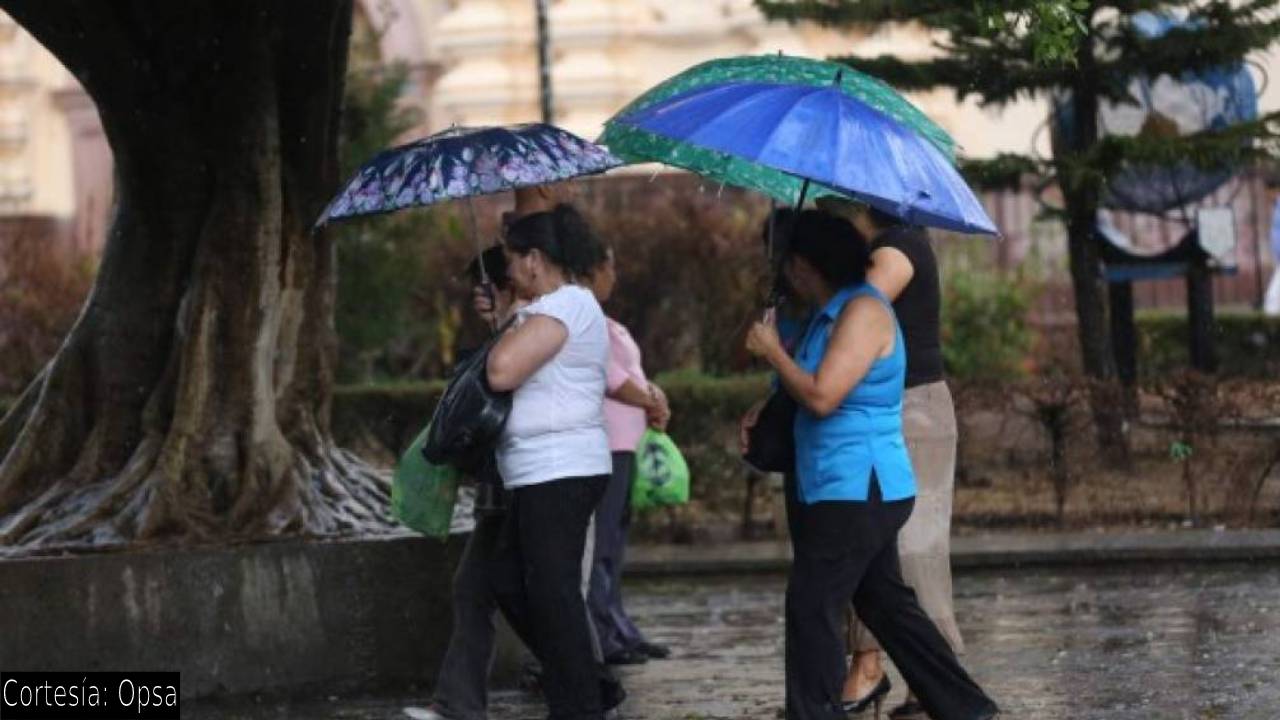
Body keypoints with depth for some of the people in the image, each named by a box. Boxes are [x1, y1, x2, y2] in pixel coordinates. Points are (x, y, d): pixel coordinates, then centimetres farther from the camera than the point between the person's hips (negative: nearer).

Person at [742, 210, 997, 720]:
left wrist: (772, 351, -11)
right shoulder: (832, 314, 15)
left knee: (812, 606, -9)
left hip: (857, 491, -10)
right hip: (852, 490, 10)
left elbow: (822, 395, -23)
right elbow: (808, 394, 24)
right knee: (886, 603, 14)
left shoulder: (862, 312, -16)